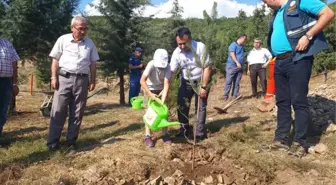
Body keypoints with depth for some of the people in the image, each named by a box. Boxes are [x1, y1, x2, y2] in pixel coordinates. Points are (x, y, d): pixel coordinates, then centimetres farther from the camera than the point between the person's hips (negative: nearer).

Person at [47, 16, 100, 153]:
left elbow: (93, 63, 12)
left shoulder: (89, 43, 9)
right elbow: (55, 60, 3)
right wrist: (53, 77, -4)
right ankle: (53, 142, 7)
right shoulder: (63, 40, 1)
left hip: (82, 80, 2)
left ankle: (71, 142, 16)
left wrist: (93, 80, 6)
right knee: (58, 111, -1)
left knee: (77, 113, 6)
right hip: (64, 78, -2)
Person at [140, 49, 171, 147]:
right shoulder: (151, 65, -31)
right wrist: (150, 94, -42)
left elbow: (166, 84, -30)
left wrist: (163, 101, -38)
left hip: (161, 89, 2)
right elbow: (142, 81, -34)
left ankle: (165, 134, 9)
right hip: (150, 89, -2)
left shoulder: (167, 67, -27)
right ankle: (148, 136, -3)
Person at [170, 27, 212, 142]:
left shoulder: (200, 47, -26)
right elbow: (171, 71, -16)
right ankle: (184, 129, 22)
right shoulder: (177, 53, -17)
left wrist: (204, 87, -19)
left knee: (200, 107, 0)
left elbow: (207, 67, -20)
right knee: (181, 106, 4)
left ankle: (199, 133, 10)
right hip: (186, 82, 4)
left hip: (201, 81, -3)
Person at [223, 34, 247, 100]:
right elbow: (232, 54, -16)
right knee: (228, 81, -5)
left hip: (240, 67, 7)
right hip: (232, 66, -7)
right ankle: (226, 95, 0)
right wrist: (237, 63, -24)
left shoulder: (242, 46, 19)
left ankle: (235, 96, 9)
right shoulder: (233, 45, -4)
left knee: (237, 82, 6)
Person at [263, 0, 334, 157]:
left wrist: (308, 36, -17)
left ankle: (300, 143, 3)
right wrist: (275, 57, 15)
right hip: (279, 62, 8)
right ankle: (280, 140, 15)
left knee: (298, 101, -6)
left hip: (297, 60, -8)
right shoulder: (277, 13, 21)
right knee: (282, 102, 8)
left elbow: (328, 14, -9)